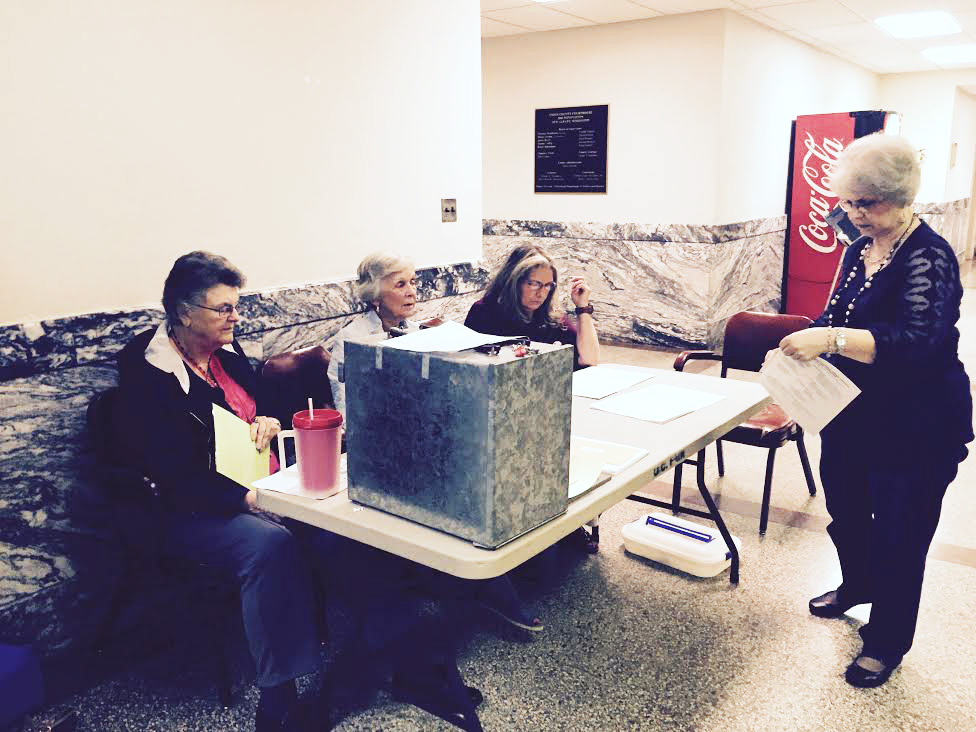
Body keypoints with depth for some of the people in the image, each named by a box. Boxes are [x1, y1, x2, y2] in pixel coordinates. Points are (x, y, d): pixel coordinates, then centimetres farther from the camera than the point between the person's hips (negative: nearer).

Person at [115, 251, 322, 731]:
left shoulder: (226, 350, 10)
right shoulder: (146, 374, -11)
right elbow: (171, 475, -18)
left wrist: (267, 421, 2)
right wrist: (246, 499, -25)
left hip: (260, 488, 7)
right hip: (194, 512, -7)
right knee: (270, 544, -35)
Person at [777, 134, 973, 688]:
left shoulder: (928, 256, -18)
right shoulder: (858, 251, 6)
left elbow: (918, 341, -31)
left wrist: (832, 340, -40)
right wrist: (804, 344, -5)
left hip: (916, 427, -8)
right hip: (851, 414, 8)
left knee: (898, 534, 6)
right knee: (845, 509, 23)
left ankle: (887, 642, 27)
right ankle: (857, 585, 51)